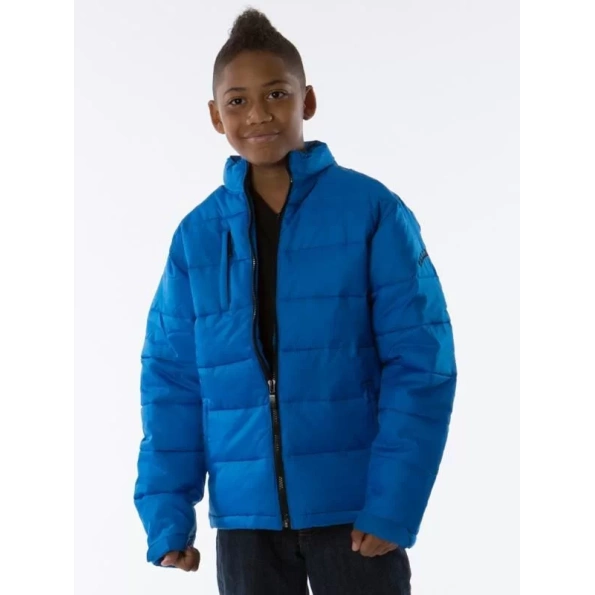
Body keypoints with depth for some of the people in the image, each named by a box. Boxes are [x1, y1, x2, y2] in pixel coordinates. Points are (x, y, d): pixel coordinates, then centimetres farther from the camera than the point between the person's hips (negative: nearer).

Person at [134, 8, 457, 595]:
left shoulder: (372, 210, -5)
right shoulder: (197, 235, 3)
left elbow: (420, 361, -7)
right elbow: (170, 379, 6)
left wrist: (394, 502, -14)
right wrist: (167, 511, -1)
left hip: (355, 506, -2)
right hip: (246, 510, 3)